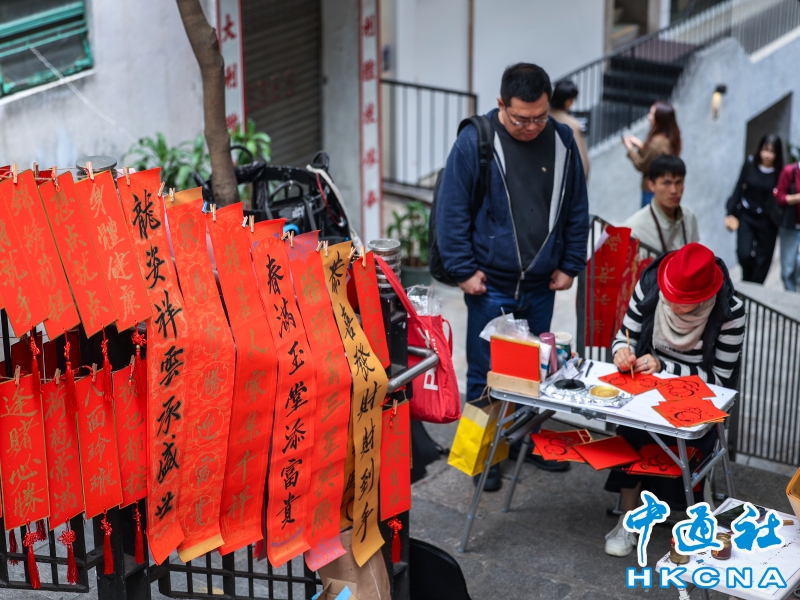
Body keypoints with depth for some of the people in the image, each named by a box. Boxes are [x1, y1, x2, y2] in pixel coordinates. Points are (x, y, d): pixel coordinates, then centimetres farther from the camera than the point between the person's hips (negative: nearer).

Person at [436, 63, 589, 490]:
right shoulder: (475, 141, -11)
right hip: (490, 284, -4)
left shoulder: (561, 141, 1)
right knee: (485, 374, 4)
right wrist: (464, 270, -10)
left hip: (541, 285, 4)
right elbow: (452, 210, -9)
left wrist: (570, 265, 6)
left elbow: (576, 209, 9)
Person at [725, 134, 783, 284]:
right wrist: (731, 213, -1)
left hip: (767, 221, 0)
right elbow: (739, 189, 0)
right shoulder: (750, 164, -8)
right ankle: (747, 286, 19)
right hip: (746, 216, 0)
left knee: (763, 260, 7)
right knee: (744, 254, -10)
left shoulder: (779, 172, -13)